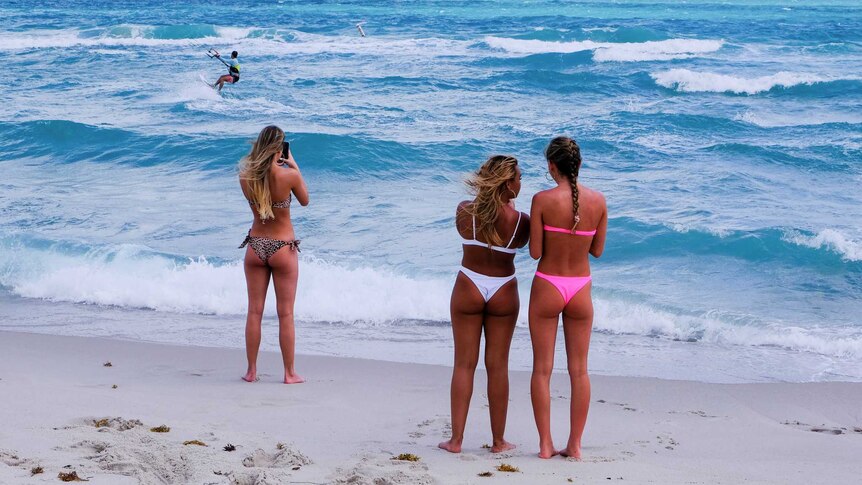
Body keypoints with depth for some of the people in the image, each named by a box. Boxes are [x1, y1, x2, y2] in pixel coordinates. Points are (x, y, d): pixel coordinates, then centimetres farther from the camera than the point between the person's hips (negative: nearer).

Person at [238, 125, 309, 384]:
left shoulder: (245, 176, -7)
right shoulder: (289, 175, -17)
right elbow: (305, 200, 2)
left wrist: (269, 164, 13)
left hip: (255, 246, 3)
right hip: (283, 248, -3)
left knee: (254, 311, 10)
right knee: (286, 313, 5)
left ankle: (251, 371, 13)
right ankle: (289, 373, 10)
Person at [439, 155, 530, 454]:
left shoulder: (465, 211, -11)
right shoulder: (520, 221, -14)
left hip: (468, 289, 1)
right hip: (504, 293, 0)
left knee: (464, 364, 7)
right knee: (498, 366, 8)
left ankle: (456, 439, 7)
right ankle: (498, 441, 13)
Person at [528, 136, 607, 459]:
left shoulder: (543, 200, -14)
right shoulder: (598, 201, -5)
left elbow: (535, 252, -11)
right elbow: (597, 250, 3)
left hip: (547, 287, -3)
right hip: (581, 289, 3)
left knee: (542, 368, 7)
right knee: (579, 370, 11)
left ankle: (545, 444, 7)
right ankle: (574, 445, 13)